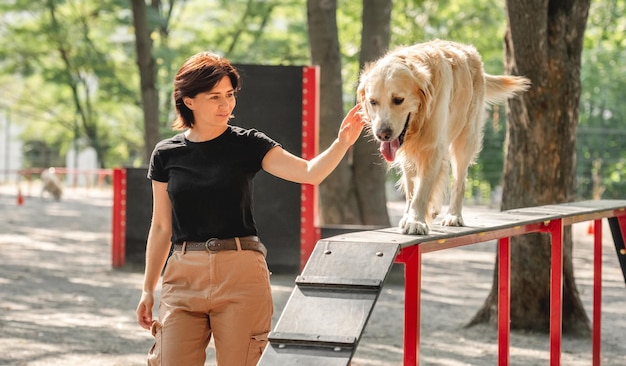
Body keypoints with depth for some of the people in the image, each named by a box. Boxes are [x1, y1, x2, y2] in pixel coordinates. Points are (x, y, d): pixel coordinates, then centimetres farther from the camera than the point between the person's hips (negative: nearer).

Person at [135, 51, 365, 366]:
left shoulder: (248, 145, 1)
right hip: (184, 274, 2)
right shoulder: (166, 155, 6)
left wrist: (342, 143, -29)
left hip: (240, 270, -1)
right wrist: (148, 289, 12)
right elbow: (161, 226, 12)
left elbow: (310, 173, -11)